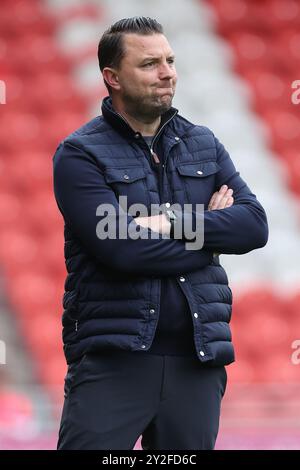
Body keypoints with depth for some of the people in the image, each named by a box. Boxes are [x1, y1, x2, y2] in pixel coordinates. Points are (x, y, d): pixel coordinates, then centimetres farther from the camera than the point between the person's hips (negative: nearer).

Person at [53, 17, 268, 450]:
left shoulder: (204, 145, 14)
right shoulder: (80, 154, -2)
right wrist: (208, 228, -4)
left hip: (196, 359, 5)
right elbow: (121, 248, -15)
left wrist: (175, 223, -13)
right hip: (113, 356, -4)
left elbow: (255, 225, 1)